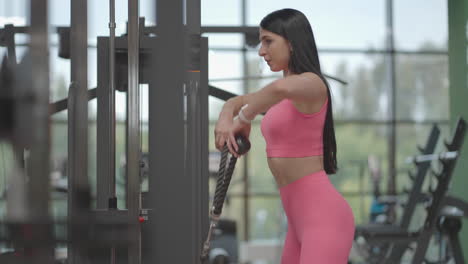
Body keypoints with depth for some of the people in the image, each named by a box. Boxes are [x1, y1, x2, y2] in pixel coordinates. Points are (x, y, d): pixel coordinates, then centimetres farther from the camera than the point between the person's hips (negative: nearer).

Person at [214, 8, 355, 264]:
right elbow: (235, 102, 28)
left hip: (323, 216, -10)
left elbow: (280, 87, -36)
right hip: (302, 218, 10)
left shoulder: (312, 83, -11)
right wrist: (225, 119, 3)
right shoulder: (288, 96, 18)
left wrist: (243, 121, -18)